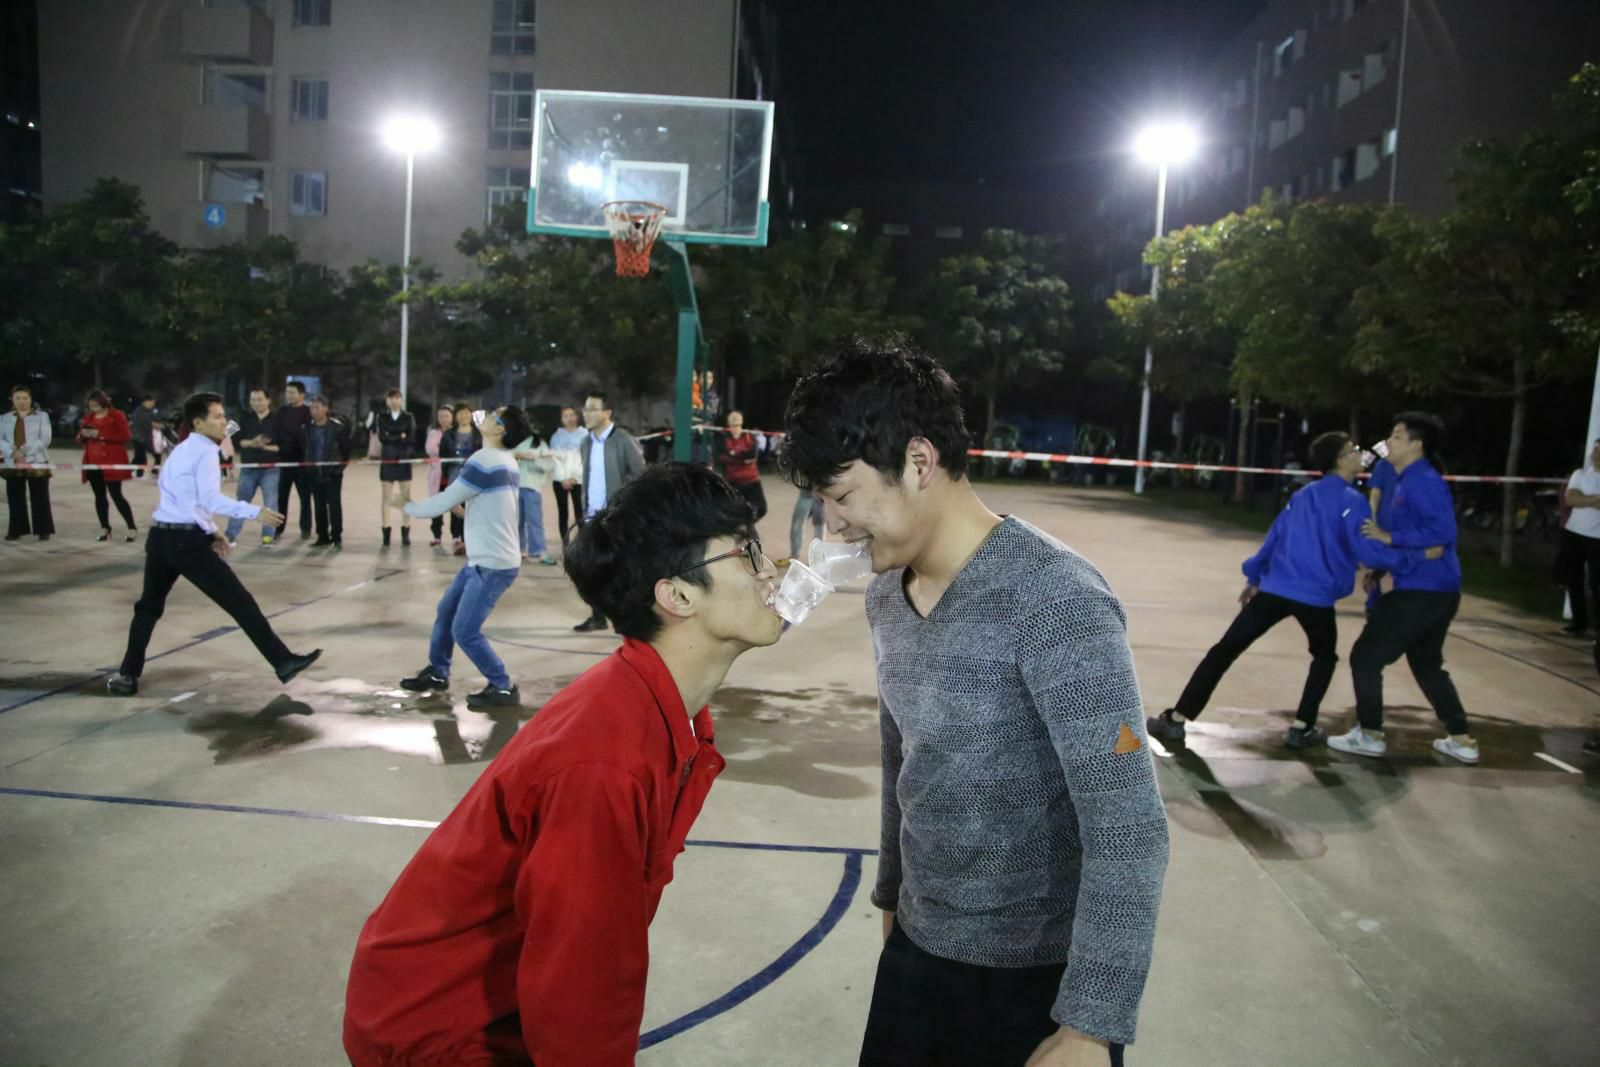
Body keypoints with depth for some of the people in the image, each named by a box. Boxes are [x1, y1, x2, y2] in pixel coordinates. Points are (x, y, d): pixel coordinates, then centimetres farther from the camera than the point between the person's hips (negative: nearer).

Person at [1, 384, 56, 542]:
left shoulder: (42, 416, 4)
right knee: (15, 498, 4)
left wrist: (25, 451, -16)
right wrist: (13, 452, -16)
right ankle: (17, 530, 11)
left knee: (40, 499, -2)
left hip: (37, 463, -3)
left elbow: (45, 440, -6)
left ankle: (43, 530, 2)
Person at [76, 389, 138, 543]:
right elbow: (80, 440, 19)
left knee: (116, 495, -11)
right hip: (93, 463, 6)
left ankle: (132, 528, -5)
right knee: (99, 496, 7)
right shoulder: (88, 418, 15)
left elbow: (125, 436, -13)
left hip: (111, 462, -6)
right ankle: (105, 529, 13)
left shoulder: (117, 415, -3)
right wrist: (83, 435, -5)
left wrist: (101, 435, -17)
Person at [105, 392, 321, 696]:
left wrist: (209, 529, 25)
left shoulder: (180, 451, 20)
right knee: (241, 603, -8)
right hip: (187, 541, -9)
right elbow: (210, 499, -21)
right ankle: (283, 662, -8)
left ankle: (128, 675, 24)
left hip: (160, 536, 9)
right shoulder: (205, 451, -8)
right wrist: (255, 512, -24)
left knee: (149, 606, 22)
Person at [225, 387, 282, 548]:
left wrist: (265, 447, -18)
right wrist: (251, 443, -15)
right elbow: (236, 441, 2)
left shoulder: (277, 419, -4)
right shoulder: (245, 418, 5)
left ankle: (267, 536, 7)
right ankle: (231, 535, 13)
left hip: (270, 469, -2)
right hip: (248, 468, 2)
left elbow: (283, 445, -6)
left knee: (270, 504, -1)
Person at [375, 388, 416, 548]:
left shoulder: (408, 418, 3)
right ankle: (386, 535, 6)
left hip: (404, 461, -1)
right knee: (386, 498, 2)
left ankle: (405, 535, 5)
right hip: (387, 461, 1)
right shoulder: (382, 418, 6)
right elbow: (381, 437, -7)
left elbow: (412, 439, -6)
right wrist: (400, 437, -11)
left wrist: (391, 437, -12)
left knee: (405, 498, 0)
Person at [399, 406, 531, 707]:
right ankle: (437, 673, 35)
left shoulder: (484, 461, -20)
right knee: (445, 611, 19)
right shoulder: (504, 460, 10)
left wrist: (407, 505, 0)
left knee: (465, 632, -6)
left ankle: (503, 688, 6)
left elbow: (444, 503, -16)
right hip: (484, 558, 10)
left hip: (493, 564, -10)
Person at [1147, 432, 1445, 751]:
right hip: (1316, 597, -4)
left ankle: (1176, 719, -1)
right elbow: (1370, 552, -11)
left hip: (1274, 589, 4)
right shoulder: (1352, 501, -3)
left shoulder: (1301, 495, 16)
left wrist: (1253, 578, 26)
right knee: (1325, 657, 25)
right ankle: (1302, 728, 18)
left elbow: (1274, 538, 19)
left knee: (1224, 651, 3)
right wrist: (1421, 554, -4)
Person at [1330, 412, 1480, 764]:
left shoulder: (1423, 482, -16)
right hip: (1435, 590, 11)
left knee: (1366, 656, 0)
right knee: (1427, 664, 22)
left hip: (1421, 590, -11)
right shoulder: (1409, 481, 15)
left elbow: (1442, 532, -26)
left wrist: (1389, 537, -22)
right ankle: (1462, 740, 26)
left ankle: (1370, 735, 8)